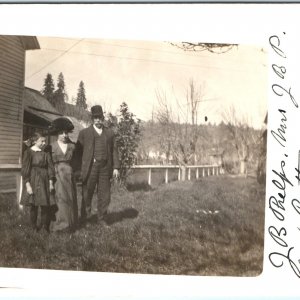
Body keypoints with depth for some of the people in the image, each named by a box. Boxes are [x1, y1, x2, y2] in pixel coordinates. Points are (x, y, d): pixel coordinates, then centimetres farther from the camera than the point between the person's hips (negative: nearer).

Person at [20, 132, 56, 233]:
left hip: (44, 182, 3)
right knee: (34, 205, 2)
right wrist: (27, 184, -11)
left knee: (46, 205, -1)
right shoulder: (29, 152, -4)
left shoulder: (46, 153, 7)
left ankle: (44, 227, 11)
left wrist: (51, 182, 0)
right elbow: (25, 169, -5)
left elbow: (50, 167, 7)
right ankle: (34, 227, 15)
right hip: (33, 181, -3)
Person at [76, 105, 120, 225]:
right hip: (90, 167, -2)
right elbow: (78, 151, 5)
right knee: (87, 195, 3)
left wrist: (116, 167, 3)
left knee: (104, 195, 6)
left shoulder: (110, 133, 14)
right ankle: (86, 218, 14)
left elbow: (114, 150, 11)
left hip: (105, 167, 2)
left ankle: (101, 219, 19)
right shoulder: (84, 133, 7)